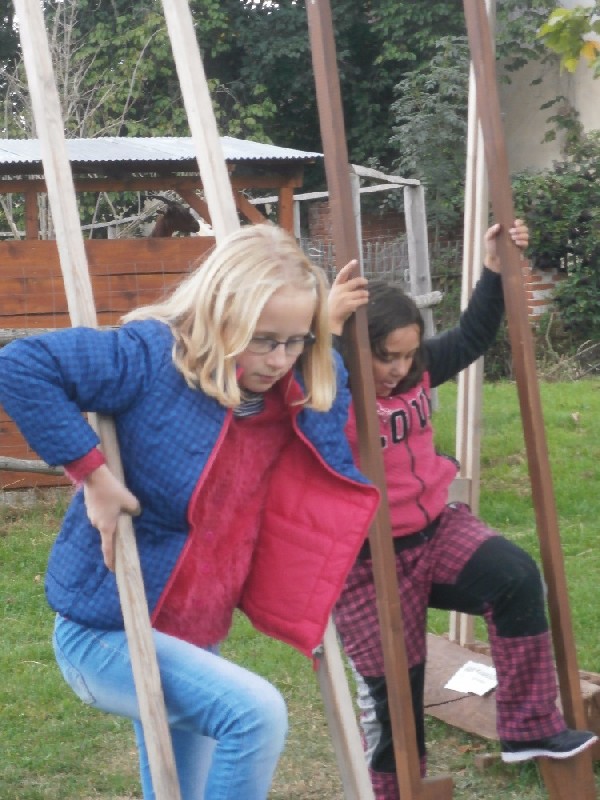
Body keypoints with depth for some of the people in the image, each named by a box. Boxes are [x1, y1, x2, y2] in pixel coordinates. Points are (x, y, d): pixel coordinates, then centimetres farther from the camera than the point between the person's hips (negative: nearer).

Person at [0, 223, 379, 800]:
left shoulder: (295, 386, -1)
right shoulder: (153, 357, -21)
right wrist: (90, 471, -28)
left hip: (194, 639, 8)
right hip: (106, 633, -8)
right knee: (255, 713, -28)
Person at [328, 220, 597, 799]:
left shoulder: (416, 369, 1)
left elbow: (471, 339, 17)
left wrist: (493, 273, 8)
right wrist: (328, 332, -55)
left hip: (434, 528, 6)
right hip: (369, 562, -6)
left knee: (516, 577, -18)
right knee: (393, 686, 5)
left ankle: (528, 728, -4)